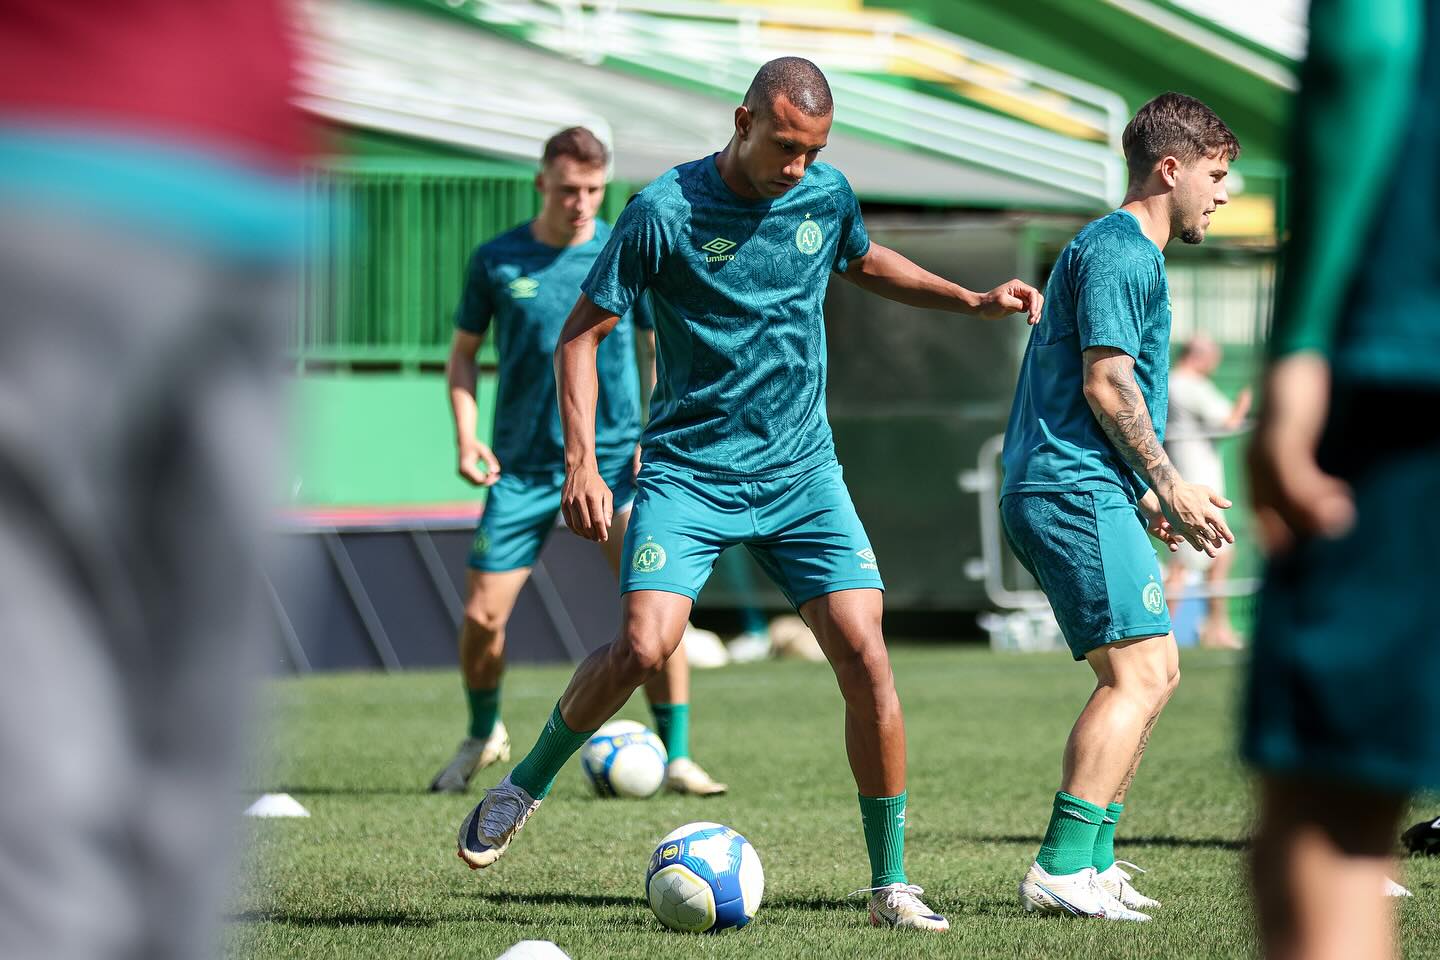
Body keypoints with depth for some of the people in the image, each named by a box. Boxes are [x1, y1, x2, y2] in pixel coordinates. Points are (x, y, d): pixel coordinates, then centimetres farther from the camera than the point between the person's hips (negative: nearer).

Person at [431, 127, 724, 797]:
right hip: (522, 469, 1)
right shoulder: (497, 260, 0)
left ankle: (676, 759, -5)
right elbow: (463, 353, 11)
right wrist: (466, 437, -2)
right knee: (482, 617, -2)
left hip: (615, 459, 0)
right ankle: (483, 736, 27)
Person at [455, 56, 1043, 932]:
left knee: (866, 657, -8)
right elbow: (582, 335, -6)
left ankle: (891, 883, 2)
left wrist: (970, 300, 16)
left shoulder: (827, 195, 2)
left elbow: (865, 263, 27)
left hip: (803, 474, 4)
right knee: (644, 646, -21)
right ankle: (524, 789, 6)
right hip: (688, 473, -4)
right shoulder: (666, 211, -12)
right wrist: (582, 464, -15)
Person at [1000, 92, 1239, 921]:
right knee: (1139, 670, -16)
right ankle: (1063, 868, -21)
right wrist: (1169, 486, -10)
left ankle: (1092, 860, 13)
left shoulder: (1127, 253, 23)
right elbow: (1106, 385, -17)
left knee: (1154, 670, 13)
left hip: (1079, 491, 11)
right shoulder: (1118, 252, -10)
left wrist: (1148, 495, 20)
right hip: (1075, 490, -11)